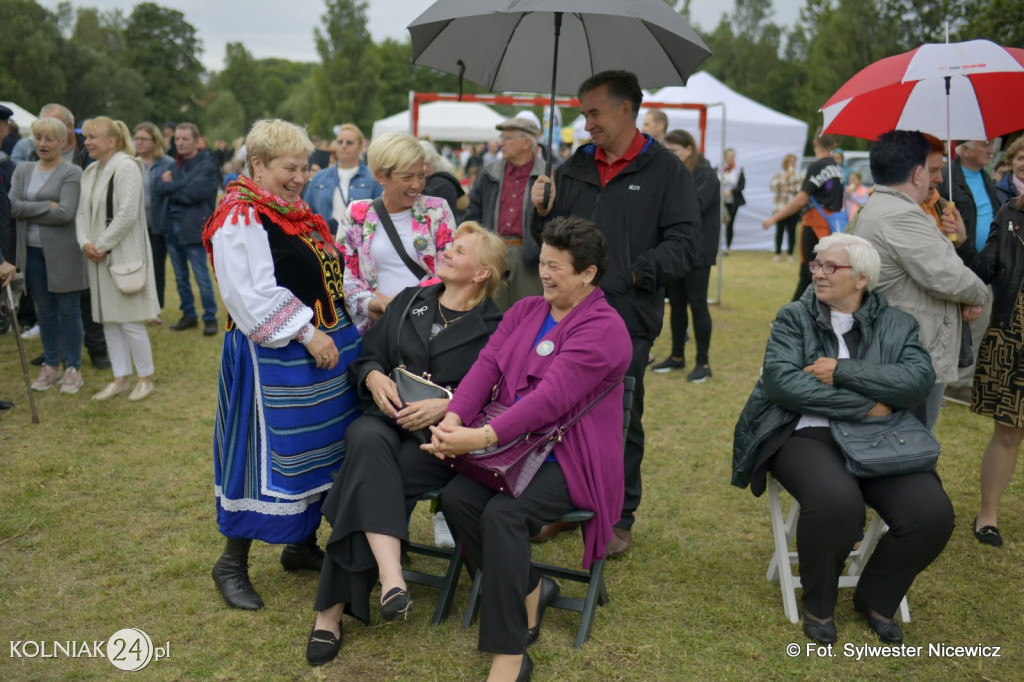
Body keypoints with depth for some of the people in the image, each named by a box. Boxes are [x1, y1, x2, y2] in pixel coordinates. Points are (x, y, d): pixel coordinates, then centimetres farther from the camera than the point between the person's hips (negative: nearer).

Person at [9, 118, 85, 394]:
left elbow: (65, 213, -17)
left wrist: (28, 211, -10)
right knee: (45, 312, 13)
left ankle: (73, 369, 12)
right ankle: (50, 366, 23)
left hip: (63, 254, -5)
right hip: (32, 252, 5)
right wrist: (47, 206, -12)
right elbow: (12, 206, -3)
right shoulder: (23, 170, 10)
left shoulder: (72, 173, -6)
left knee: (69, 311, 3)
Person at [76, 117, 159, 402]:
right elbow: (82, 212, 13)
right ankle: (121, 378, 21)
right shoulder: (90, 172, 13)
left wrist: (101, 245, -15)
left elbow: (127, 213, -19)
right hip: (98, 255, 8)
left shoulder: (126, 167, -12)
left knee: (130, 320, -4)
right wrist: (85, 242, -5)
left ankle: (145, 378, 11)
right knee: (108, 320, 11)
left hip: (125, 254, -8)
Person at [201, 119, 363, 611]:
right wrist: (308, 334, -21)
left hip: (326, 345, 9)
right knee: (270, 452, -2)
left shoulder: (301, 215, 14)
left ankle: (303, 545, 31)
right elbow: (253, 296, -21)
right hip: (275, 358, -9)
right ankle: (232, 563, 14)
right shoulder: (239, 219, -13)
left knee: (317, 450, 15)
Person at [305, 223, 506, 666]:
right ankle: (390, 577, -46)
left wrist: (446, 407, -18)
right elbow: (366, 356, 16)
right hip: (384, 418, 3)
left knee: (367, 479, -30)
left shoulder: (494, 328, 5)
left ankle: (332, 609, -24)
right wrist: (374, 377, -6)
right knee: (368, 444, -35)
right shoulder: (409, 301, 18)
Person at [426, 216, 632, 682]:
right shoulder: (525, 311, 12)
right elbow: (487, 366, 0)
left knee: (502, 514, -30)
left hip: (570, 457, -7)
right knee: (456, 498, -19)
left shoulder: (604, 329, -12)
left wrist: (483, 437, -31)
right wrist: (453, 418, -18)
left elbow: (551, 397, -23)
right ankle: (528, 590, 3)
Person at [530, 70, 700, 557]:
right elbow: (553, 239, 17)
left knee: (622, 421, 8)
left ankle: (620, 516, 24)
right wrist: (543, 212, -3)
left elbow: (685, 245, -8)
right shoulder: (575, 168, 12)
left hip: (628, 320, -4)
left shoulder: (664, 170, -1)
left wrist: (634, 273, -16)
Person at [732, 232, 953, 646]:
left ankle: (877, 598, 10)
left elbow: (920, 379, -9)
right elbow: (780, 380, -12)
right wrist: (865, 406, -14)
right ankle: (818, 604, -3)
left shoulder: (896, 325, 9)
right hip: (809, 436, -3)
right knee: (836, 501, -33)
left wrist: (842, 371, -17)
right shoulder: (794, 317, 4)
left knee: (933, 514, -20)